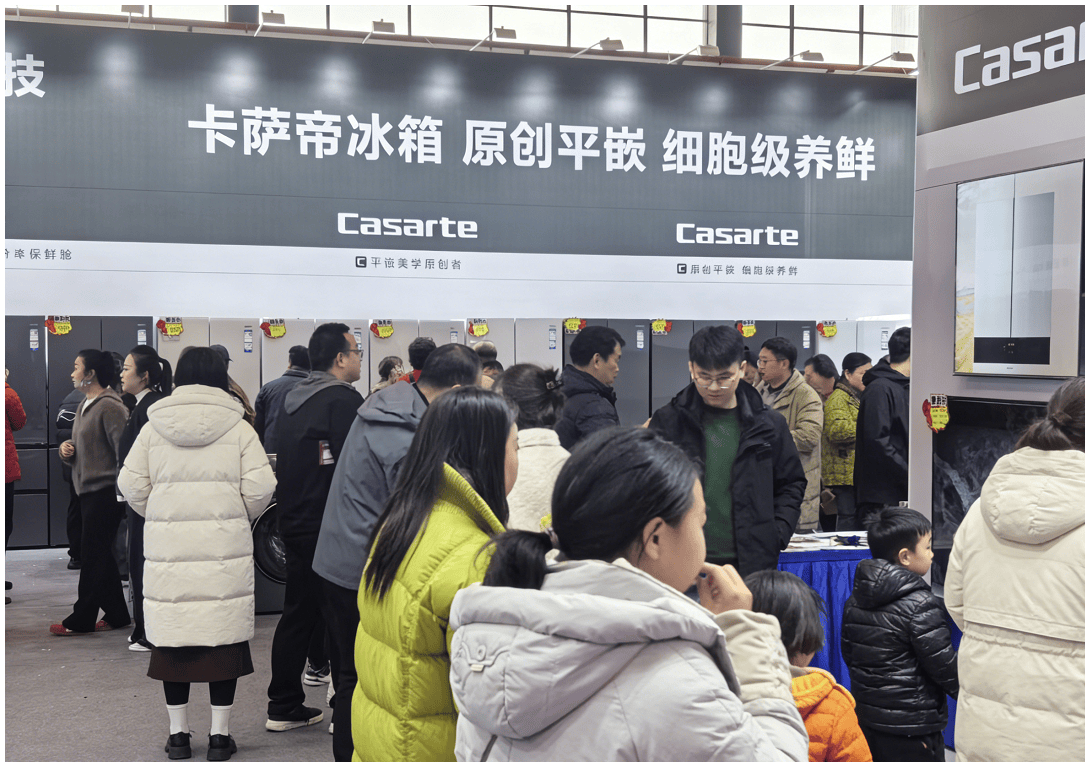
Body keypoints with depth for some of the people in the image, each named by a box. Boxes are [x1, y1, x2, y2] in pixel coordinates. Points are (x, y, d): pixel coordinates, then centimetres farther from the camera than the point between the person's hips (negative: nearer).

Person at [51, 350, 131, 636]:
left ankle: (81, 620, 7)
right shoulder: (86, 406, 15)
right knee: (102, 556, 13)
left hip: (105, 491, -10)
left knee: (94, 557, -1)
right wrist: (67, 449, 3)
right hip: (88, 490, 10)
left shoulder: (109, 406, -15)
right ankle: (117, 615, 21)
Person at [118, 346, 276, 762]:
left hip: (168, 547, 2)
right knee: (224, 636, 6)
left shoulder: (153, 427, 3)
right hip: (225, 548, -2)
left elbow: (131, 484, 2)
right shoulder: (238, 427, -2)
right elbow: (260, 486, -8)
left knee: (172, 637, 9)